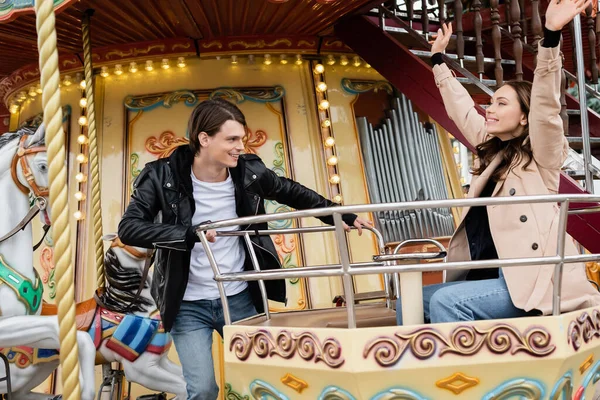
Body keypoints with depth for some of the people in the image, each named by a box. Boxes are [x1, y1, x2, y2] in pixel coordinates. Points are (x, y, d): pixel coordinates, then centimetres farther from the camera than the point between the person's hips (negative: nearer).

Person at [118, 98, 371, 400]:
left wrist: (340, 217, 6)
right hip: (189, 305, -3)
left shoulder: (249, 171, -7)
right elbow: (128, 228, -22)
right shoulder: (163, 176, -15)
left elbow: (292, 193, 8)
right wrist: (188, 233, -35)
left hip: (240, 298, 3)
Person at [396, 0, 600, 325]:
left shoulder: (541, 155, -3)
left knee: (446, 302, -28)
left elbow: (546, 104, -19)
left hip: (531, 283, -8)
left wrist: (551, 35, -29)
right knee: (409, 303, 0)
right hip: (488, 278, 8)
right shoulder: (491, 150, 15)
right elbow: (461, 109, 24)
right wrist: (438, 58, 30)